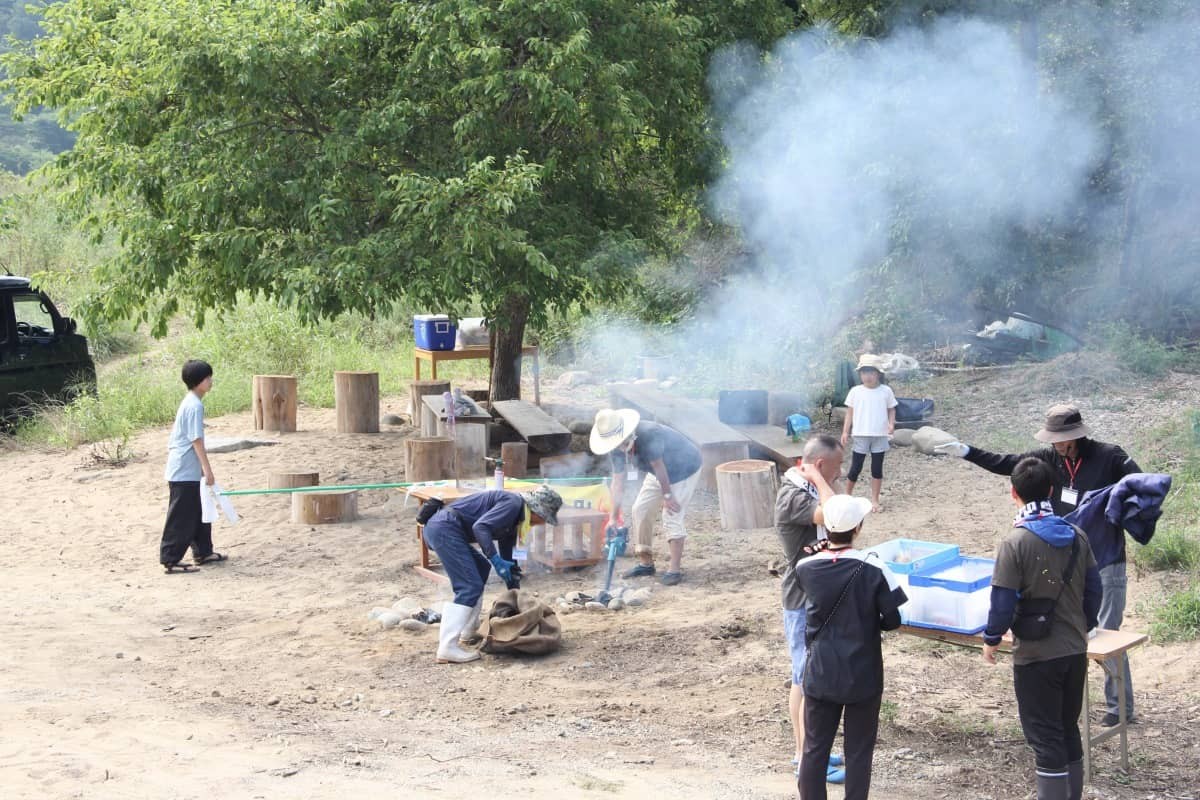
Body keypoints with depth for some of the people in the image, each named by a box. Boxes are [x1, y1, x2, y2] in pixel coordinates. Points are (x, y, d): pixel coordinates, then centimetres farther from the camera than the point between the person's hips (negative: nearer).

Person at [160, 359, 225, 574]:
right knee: (181, 518, -6)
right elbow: (196, 440, -22)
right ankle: (170, 560, -3)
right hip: (185, 473, -10)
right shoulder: (195, 406, -18)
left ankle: (203, 552, 27)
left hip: (188, 472, 10)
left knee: (199, 513, 18)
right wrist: (207, 469, -21)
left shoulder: (189, 402, 13)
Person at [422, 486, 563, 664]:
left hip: (437, 527, 11)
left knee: (481, 568, 26)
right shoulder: (513, 503, -8)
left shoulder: (513, 521, 22)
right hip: (445, 528, -11)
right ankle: (448, 648, -19)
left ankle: (469, 630, 28)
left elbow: (508, 559, 31)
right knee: (470, 587, -13)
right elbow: (480, 527, -21)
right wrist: (496, 560, -22)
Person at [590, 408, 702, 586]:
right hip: (660, 473, 8)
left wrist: (667, 495, -20)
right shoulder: (617, 448, -14)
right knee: (640, 509, 4)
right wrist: (614, 517, -17)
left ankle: (674, 569, -13)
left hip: (685, 469, -8)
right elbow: (618, 482, -13)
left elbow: (659, 467, -29)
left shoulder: (649, 434, -38)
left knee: (672, 516, -16)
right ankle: (646, 563, 15)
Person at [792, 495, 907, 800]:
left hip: (821, 674, 2)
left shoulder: (805, 568, -8)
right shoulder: (874, 570, -16)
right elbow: (892, 621, -9)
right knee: (858, 751, 9)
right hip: (862, 676, -2)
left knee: (814, 748, 12)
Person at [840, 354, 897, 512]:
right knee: (855, 468, 3)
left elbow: (891, 410, 8)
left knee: (877, 468, 5)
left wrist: (891, 423, -11)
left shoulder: (886, 391, 0)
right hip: (860, 435, 0)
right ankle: (847, 496, 18)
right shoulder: (855, 392, 0)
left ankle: (875, 500, 14)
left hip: (880, 436, 1)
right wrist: (845, 432, -2)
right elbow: (850, 413, 4)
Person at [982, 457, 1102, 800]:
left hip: (1036, 656, -6)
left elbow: (1003, 600, -16)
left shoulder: (1016, 542, -17)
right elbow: (1093, 590, 7)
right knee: (1069, 731, 19)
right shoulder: (1077, 536, 1)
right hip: (1075, 651, 6)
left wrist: (991, 638, 0)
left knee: (1045, 739, 1)